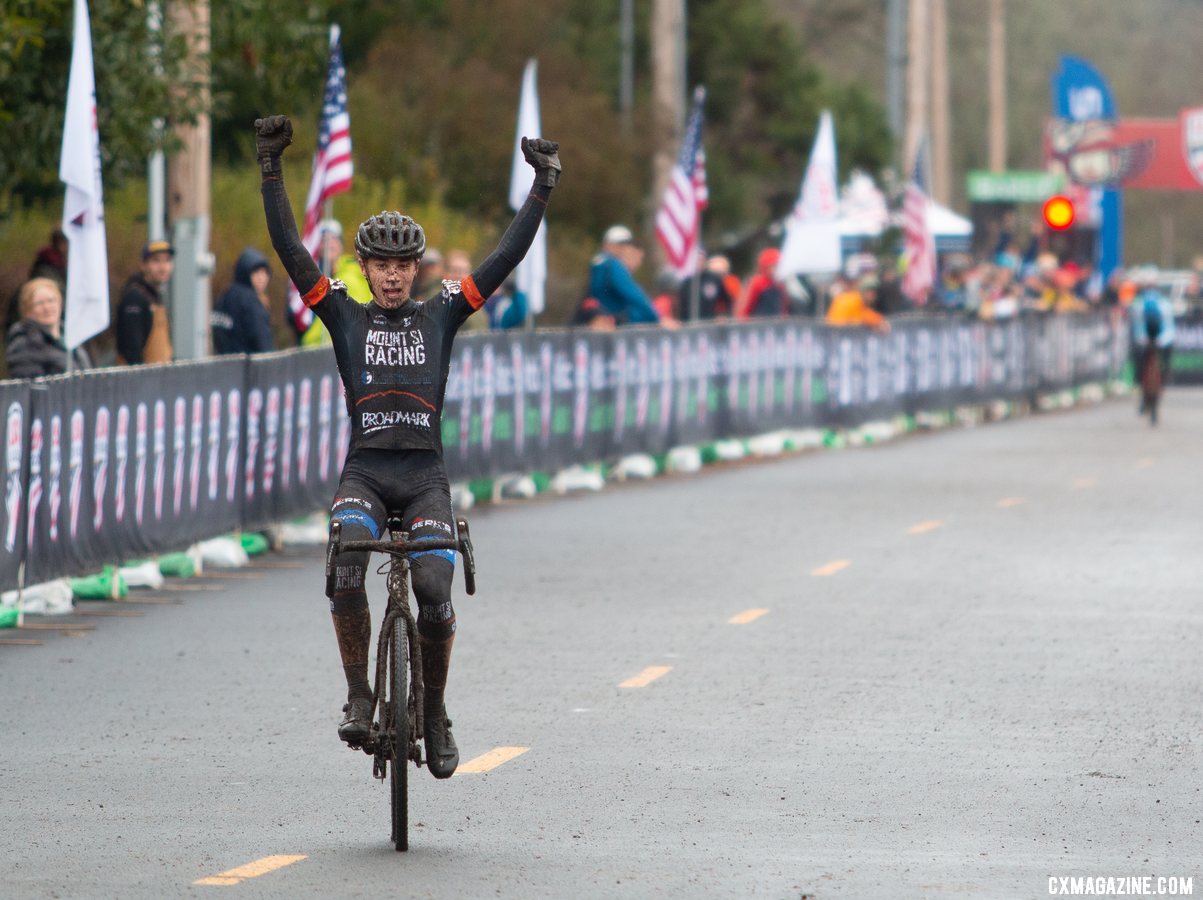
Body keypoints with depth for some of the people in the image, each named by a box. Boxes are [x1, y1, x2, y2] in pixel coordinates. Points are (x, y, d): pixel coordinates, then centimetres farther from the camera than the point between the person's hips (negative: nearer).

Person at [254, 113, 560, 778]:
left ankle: (435, 713, 7)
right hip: (364, 469, 0)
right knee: (346, 569, -27)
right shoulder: (345, 315, 9)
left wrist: (544, 185, 0)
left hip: (425, 473, 0)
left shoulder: (441, 313, 10)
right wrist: (271, 170, -7)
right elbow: (290, 251, 0)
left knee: (434, 593, -15)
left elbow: (507, 257, 5)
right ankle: (358, 697, -14)